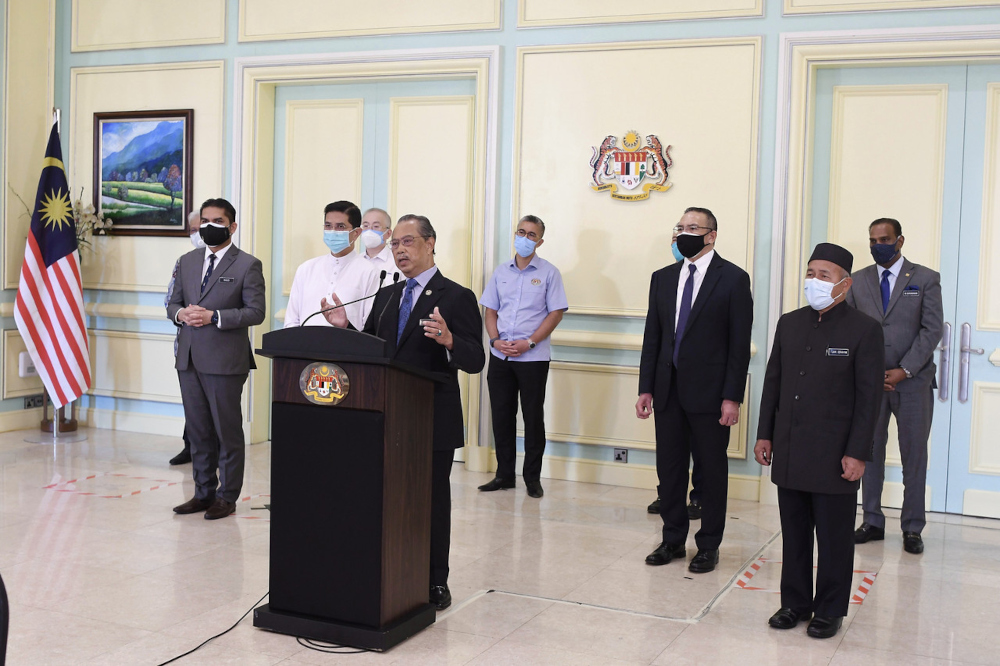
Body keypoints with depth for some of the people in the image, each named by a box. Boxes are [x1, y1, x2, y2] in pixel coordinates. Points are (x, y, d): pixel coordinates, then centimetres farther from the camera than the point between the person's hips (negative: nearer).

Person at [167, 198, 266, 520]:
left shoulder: (248, 265, -3)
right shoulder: (188, 261, 15)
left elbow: (255, 312, -9)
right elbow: (173, 303, 18)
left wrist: (214, 317, -18)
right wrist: (181, 313, -6)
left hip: (225, 360, -6)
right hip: (189, 358, 6)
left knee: (228, 431, 2)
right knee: (198, 431, 12)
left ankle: (227, 496, 11)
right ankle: (203, 492, 23)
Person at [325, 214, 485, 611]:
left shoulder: (457, 298, -5)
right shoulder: (386, 297, 14)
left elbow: (475, 361, -13)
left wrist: (449, 340, -32)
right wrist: (345, 328, -3)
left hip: (433, 421, -5)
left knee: (432, 500, 4)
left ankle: (435, 583, 16)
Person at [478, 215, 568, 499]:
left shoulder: (548, 273, 0)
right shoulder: (501, 272, 11)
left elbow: (556, 313, -5)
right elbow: (490, 310, 12)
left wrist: (529, 342, -14)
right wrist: (496, 340, -5)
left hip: (533, 357, -4)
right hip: (500, 356, 4)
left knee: (533, 416, 1)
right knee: (501, 415, 7)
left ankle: (533, 477, 10)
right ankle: (504, 474, 18)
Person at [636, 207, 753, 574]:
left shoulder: (733, 279, -4)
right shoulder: (662, 278, 11)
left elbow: (740, 343, -7)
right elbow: (652, 337, 11)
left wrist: (732, 397, -12)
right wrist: (646, 388, 5)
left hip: (708, 392, -5)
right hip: (668, 390, 5)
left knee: (712, 470, 6)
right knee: (669, 468, 11)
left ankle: (708, 545, 18)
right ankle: (673, 539, 25)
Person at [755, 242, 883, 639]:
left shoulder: (864, 330, -6)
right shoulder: (789, 323, 9)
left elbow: (869, 396, -8)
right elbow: (773, 381, 14)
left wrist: (858, 453, -12)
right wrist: (764, 435, 10)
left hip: (834, 455, -4)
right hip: (789, 453, 5)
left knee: (834, 538, 6)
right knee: (794, 533, 13)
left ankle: (830, 610, 19)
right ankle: (795, 603, 25)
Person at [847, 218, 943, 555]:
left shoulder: (925, 279, 2)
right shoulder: (858, 281, 8)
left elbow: (932, 329, -4)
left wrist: (903, 371, -12)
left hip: (913, 381, -2)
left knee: (914, 456, 2)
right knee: (869, 452, 5)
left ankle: (912, 528, 11)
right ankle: (872, 522, 15)